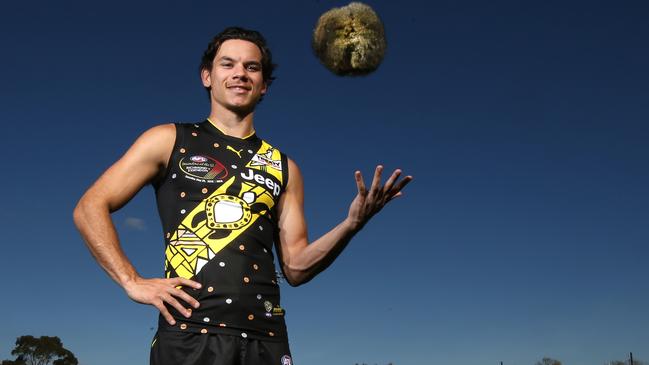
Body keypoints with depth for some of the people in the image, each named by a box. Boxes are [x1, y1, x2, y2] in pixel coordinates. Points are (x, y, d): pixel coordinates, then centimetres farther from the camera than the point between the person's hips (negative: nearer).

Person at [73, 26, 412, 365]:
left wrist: (350, 225, -6)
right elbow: (89, 209, 4)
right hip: (190, 331, -2)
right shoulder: (169, 140, 7)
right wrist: (133, 282, -6)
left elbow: (295, 267, 9)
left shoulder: (283, 167, 13)